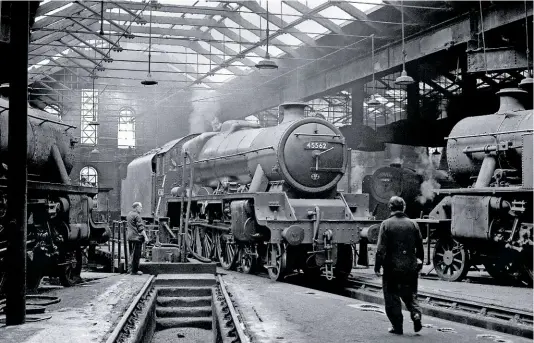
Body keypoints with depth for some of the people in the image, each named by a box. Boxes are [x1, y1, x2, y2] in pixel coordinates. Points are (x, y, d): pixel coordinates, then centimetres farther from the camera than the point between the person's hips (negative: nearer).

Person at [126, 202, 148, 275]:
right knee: (136, 255, -4)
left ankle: (131, 269, 22)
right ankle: (134, 271, -2)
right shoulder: (137, 216, -14)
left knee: (132, 254, 17)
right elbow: (141, 228, -18)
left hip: (129, 237, 9)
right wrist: (145, 236, -15)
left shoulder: (129, 215, 14)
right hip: (136, 237, -9)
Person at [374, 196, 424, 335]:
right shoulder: (413, 224, 3)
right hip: (410, 266, 4)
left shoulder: (386, 224, -8)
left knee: (392, 297, 7)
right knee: (410, 294, 19)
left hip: (392, 266, -4)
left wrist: (377, 266, -6)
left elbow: (381, 248, -12)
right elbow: (420, 246, 8)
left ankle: (397, 326, 8)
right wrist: (419, 262, 20)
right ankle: (416, 314, -4)